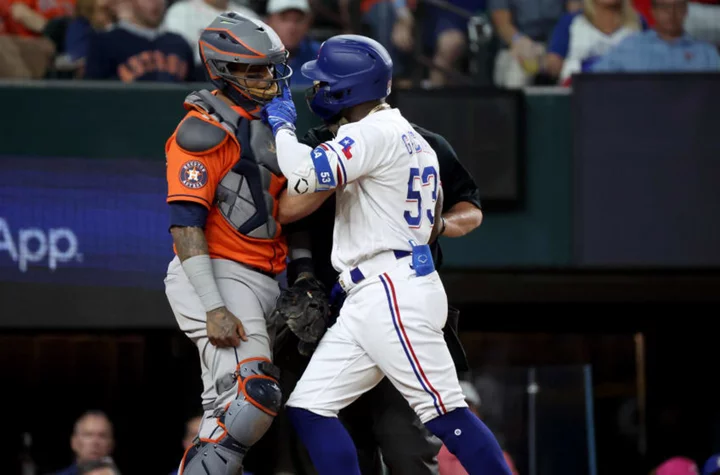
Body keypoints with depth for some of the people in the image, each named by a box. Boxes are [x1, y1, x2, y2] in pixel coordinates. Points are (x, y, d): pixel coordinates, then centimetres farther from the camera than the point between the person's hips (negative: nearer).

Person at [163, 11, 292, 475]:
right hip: (217, 277, -10)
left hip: (263, 280, 10)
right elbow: (185, 223, -19)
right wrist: (214, 309, -25)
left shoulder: (270, 124, 17)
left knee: (229, 416, 11)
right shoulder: (205, 131, -12)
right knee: (251, 398, -23)